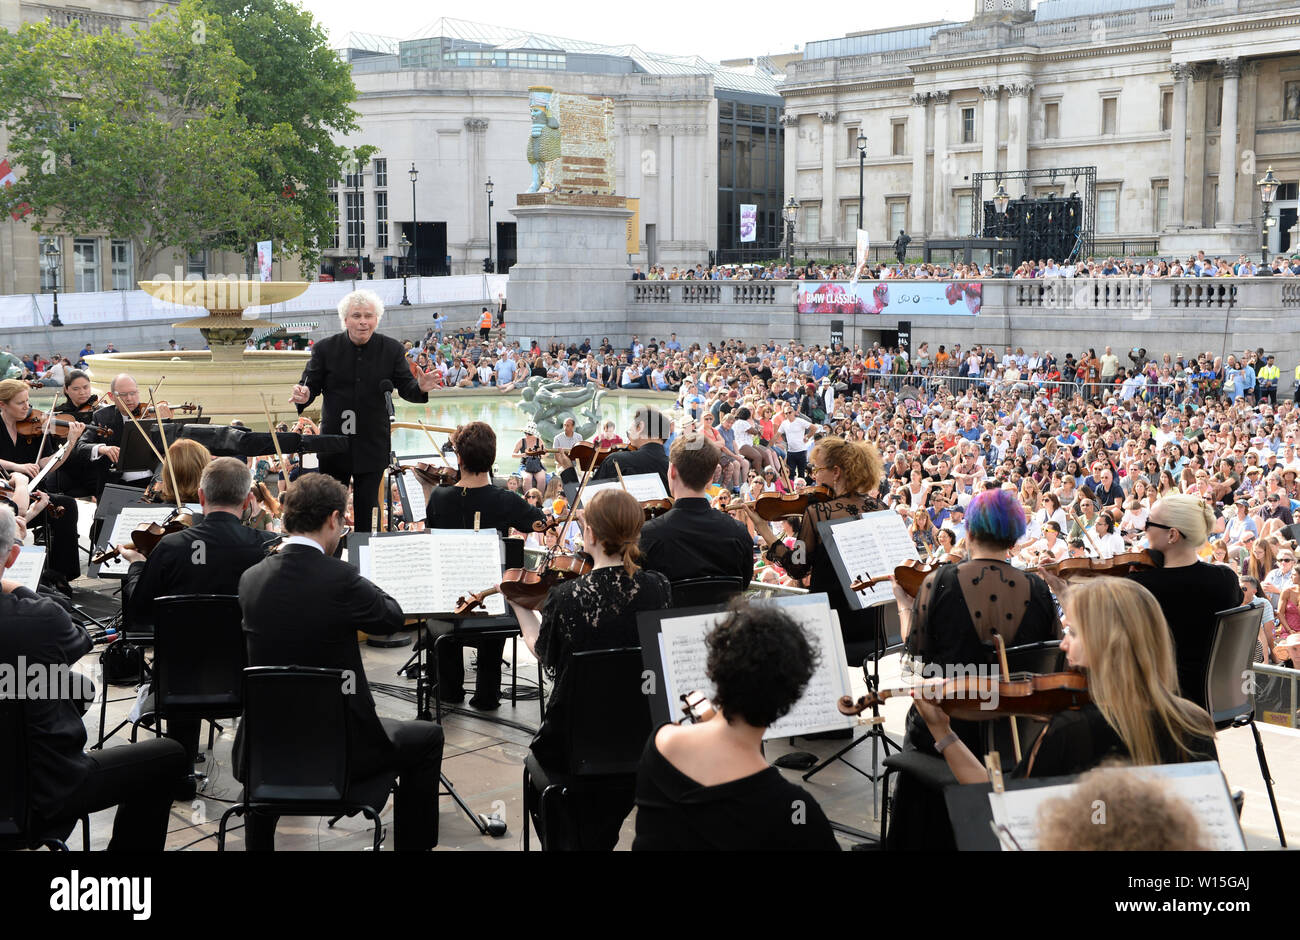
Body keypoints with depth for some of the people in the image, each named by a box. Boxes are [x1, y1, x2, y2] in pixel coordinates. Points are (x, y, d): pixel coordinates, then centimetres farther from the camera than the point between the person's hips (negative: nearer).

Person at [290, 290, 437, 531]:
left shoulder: (392, 350, -2)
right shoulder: (325, 349, -3)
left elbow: (406, 388, -3)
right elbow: (311, 385, -1)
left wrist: (420, 388, -26)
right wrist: (304, 396, -25)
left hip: (373, 446, 0)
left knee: (367, 510, 6)